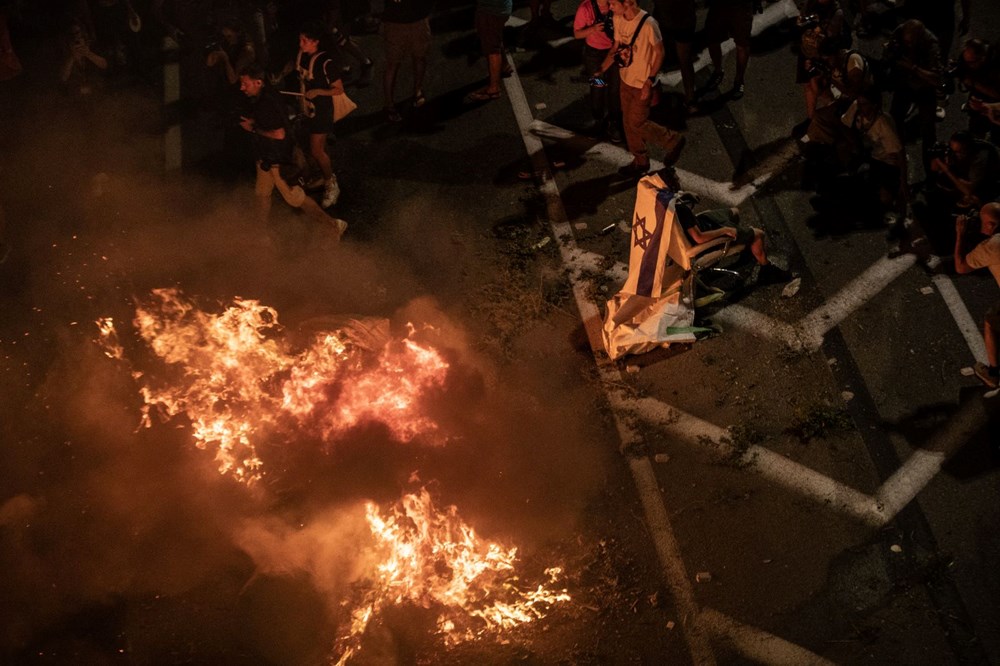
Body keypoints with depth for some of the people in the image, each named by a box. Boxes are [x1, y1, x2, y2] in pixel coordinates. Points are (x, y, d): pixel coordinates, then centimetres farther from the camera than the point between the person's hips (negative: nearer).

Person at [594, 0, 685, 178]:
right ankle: (640, 162, 35)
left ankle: (673, 141, 25)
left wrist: (649, 81, -19)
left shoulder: (648, 24, -28)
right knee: (628, 123, 16)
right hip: (626, 80, 7)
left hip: (642, 84, -7)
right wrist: (601, 70, -3)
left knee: (637, 124, 2)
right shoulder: (618, 19, -6)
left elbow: (659, 53, -18)